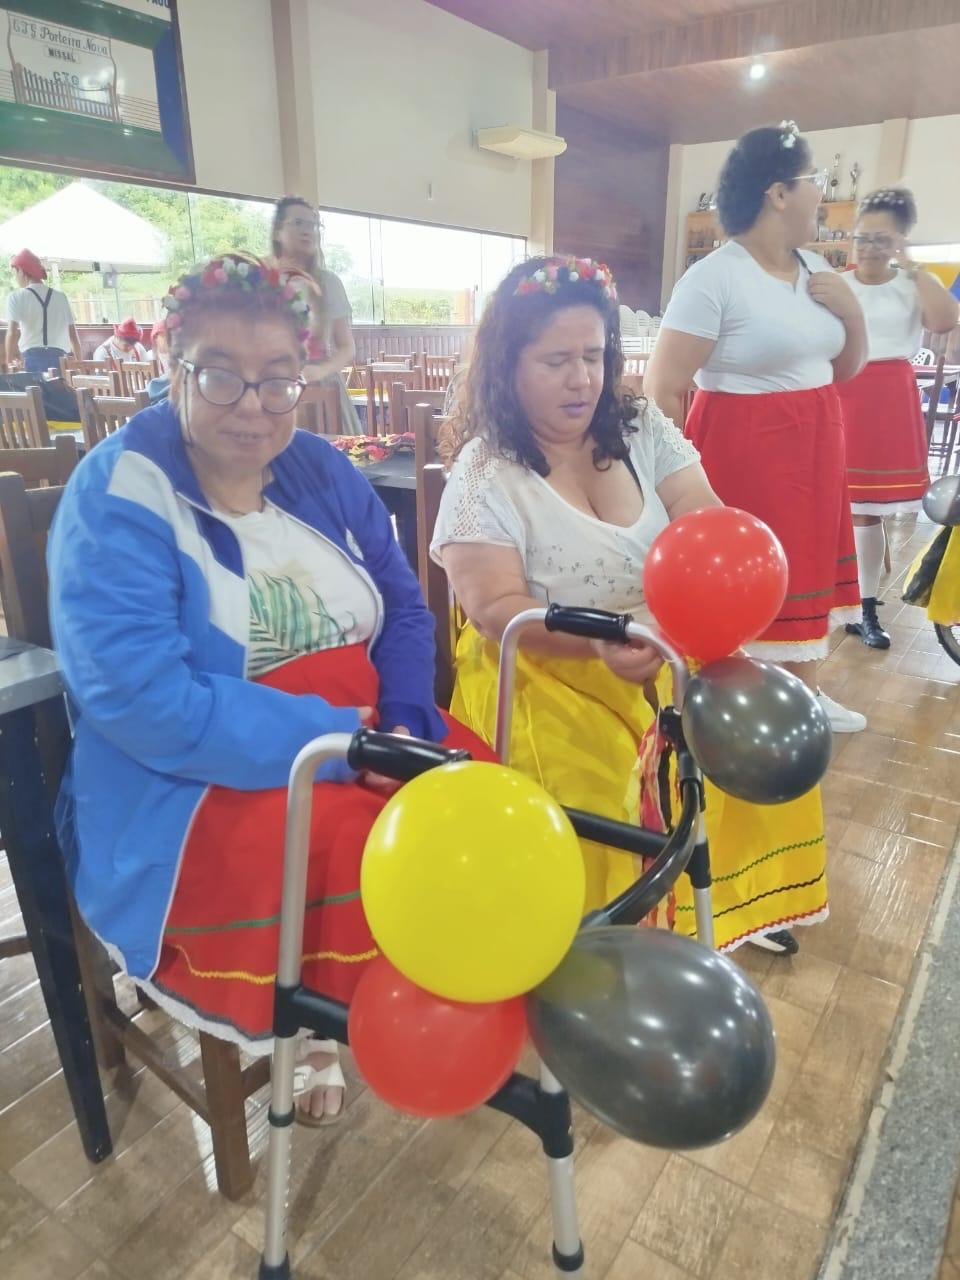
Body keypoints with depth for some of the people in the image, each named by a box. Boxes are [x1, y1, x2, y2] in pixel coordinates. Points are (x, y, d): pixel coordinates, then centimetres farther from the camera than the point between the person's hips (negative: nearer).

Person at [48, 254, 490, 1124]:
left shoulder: (323, 473, 6)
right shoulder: (116, 500, -12)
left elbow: (405, 610, 7)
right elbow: (143, 700, -22)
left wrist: (405, 725, -12)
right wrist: (338, 742, -25)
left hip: (359, 732, 6)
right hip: (191, 781, -5)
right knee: (349, 848, -30)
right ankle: (319, 1030, 1)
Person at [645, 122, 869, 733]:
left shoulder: (815, 268, 10)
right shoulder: (715, 277, -14)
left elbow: (848, 367, 18)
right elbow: (662, 388, -16)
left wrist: (851, 309, 0)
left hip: (813, 447, 8)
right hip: (743, 448, -8)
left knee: (806, 565, 14)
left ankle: (805, 694, 31)